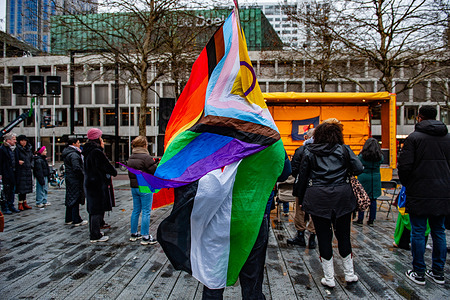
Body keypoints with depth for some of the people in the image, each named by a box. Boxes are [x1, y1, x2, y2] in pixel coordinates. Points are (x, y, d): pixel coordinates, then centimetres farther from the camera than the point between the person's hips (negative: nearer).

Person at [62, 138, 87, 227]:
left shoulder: (66, 153, 15)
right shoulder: (74, 154, -18)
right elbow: (77, 168, -26)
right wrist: (84, 176, -14)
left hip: (69, 178, 10)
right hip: (75, 179, -10)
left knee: (70, 199, 16)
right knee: (75, 199, -3)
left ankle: (68, 219, 25)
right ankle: (76, 220, 4)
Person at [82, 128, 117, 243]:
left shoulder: (88, 151, 12)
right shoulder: (97, 152, -19)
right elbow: (106, 166, -19)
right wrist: (114, 172, 1)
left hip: (90, 183, 10)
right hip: (98, 185, -10)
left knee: (93, 209, 18)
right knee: (98, 209, -2)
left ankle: (93, 232, 30)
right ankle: (96, 236, 5)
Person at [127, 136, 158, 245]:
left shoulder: (130, 158, 9)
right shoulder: (146, 157, -17)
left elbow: (130, 173, 15)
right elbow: (155, 171, -17)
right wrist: (156, 163, 1)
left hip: (134, 187, 8)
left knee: (136, 210, 17)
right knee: (146, 212, 0)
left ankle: (134, 234, 27)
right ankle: (145, 237, 6)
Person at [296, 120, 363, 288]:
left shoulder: (309, 151, 2)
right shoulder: (344, 149, 3)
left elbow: (302, 176, 4)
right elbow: (359, 169, -1)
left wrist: (301, 199, 12)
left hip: (318, 199, -1)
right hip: (342, 197, 1)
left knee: (324, 236, 6)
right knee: (343, 234, 15)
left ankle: (329, 278, 15)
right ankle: (349, 274, 29)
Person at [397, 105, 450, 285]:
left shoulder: (414, 138, -9)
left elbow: (404, 166, -13)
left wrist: (406, 183, 4)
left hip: (420, 194, -5)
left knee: (418, 233, 3)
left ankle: (419, 273, 12)